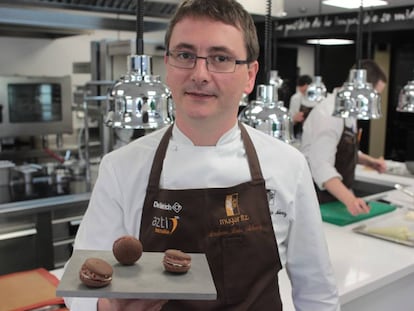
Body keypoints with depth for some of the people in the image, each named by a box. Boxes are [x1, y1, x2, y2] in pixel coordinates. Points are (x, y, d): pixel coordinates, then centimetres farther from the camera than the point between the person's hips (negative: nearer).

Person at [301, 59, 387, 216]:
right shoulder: (328, 113, -24)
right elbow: (321, 165, -33)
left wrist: (368, 161, 4)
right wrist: (349, 199, -44)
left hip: (338, 197, 9)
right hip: (318, 198, -9)